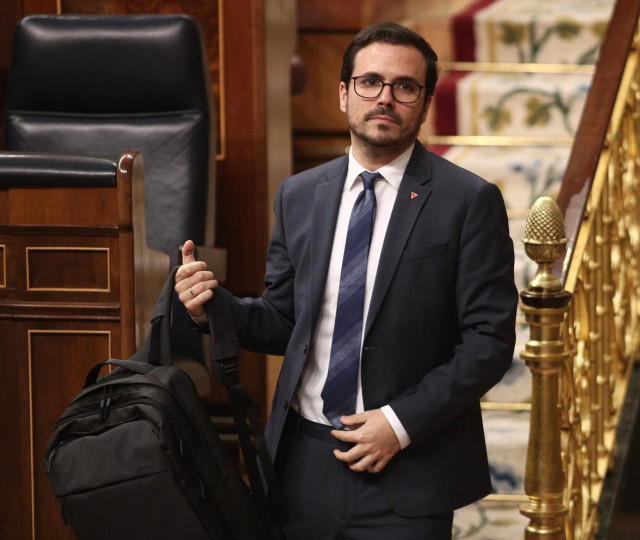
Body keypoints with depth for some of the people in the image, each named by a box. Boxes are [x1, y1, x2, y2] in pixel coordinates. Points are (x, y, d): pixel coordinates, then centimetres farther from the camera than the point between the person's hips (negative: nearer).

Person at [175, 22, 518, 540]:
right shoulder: (298, 195, 9)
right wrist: (214, 303, -5)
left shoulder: (469, 201, -5)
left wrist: (402, 421, -14)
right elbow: (283, 323, 14)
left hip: (405, 473, -4)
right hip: (304, 464, 4)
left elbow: (489, 340, -8)